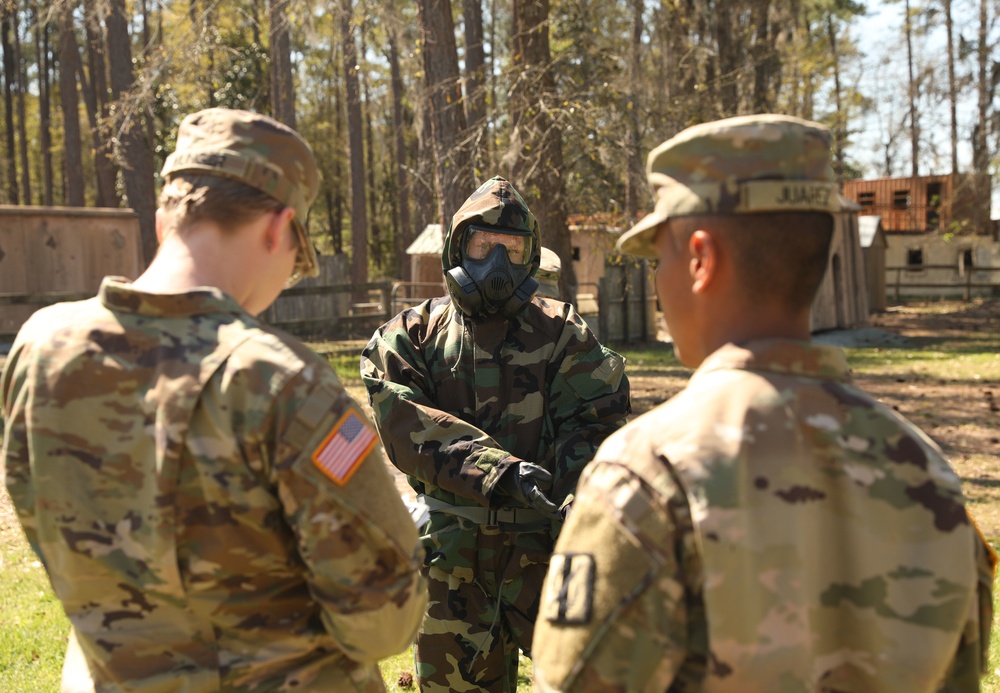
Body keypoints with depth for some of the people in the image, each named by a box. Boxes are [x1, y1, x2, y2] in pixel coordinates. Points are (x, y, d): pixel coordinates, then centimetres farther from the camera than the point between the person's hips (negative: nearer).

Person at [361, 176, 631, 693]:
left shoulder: (559, 334, 5)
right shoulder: (413, 337, 4)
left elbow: (595, 422, -3)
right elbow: (406, 427, -11)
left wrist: (575, 505, -22)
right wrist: (495, 471, -25)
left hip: (545, 550, -1)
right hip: (453, 559, 1)